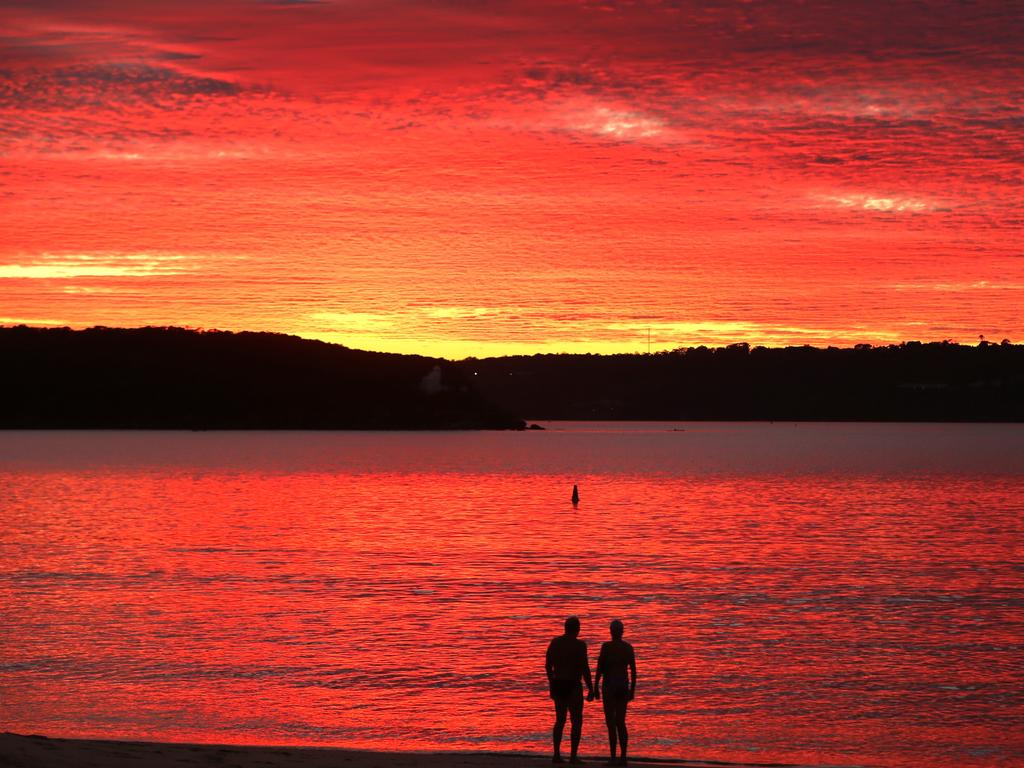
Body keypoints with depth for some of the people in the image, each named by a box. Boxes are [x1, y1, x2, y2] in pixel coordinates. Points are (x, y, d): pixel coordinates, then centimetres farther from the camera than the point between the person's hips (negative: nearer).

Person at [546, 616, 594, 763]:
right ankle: (573, 756, -3)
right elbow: (585, 668, -17)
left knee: (560, 720, 15)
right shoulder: (579, 644, -14)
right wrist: (591, 689, -10)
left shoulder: (555, 642, 5)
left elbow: (548, 665, 11)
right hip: (573, 686, -6)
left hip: (558, 685, 6)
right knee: (577, 721, 3)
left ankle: (556, 754, 10)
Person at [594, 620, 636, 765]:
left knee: (611, 723, -4)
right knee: (621, 723, 10)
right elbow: (633, 671, 4)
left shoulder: (606, 646, -11)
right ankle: (623, 757, 4)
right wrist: (632, 690, 11)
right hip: (623, 686, 5)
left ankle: (613, 757, -9)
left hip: (609, 686, -5)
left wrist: (595, 687, -5)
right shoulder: (628, 647, 4)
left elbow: (599, 668, -12)